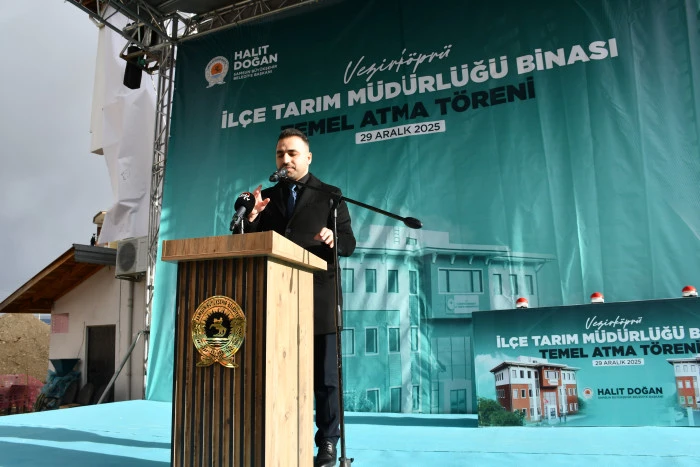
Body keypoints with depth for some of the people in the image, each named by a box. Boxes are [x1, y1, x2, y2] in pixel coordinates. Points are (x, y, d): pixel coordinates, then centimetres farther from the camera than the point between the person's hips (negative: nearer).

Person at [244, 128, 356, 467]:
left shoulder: (330, 195, 5)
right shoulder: (266, 197, 15)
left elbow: (349, 243, -3)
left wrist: (334, 239, -25)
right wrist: (251, 218, -10)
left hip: (318, 299, -3)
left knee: (324, 376, 1)